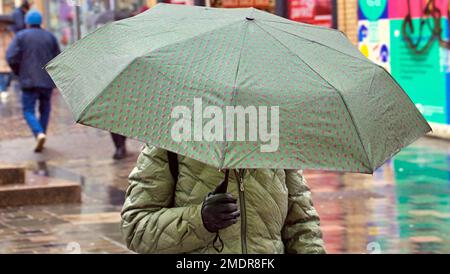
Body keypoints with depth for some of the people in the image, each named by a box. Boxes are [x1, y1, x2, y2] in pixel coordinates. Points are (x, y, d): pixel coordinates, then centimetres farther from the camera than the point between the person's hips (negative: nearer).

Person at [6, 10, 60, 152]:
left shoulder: (21, 36, -1)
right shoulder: (50, 37, 6)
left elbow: (11, 57, -10)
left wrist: (19, 72, 7)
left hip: (29, 80, -3)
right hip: (47, 80, 3)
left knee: (29, 111, 0)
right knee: (45, 110, 18)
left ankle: (39, 134, -23)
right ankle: (41, 134, 18)